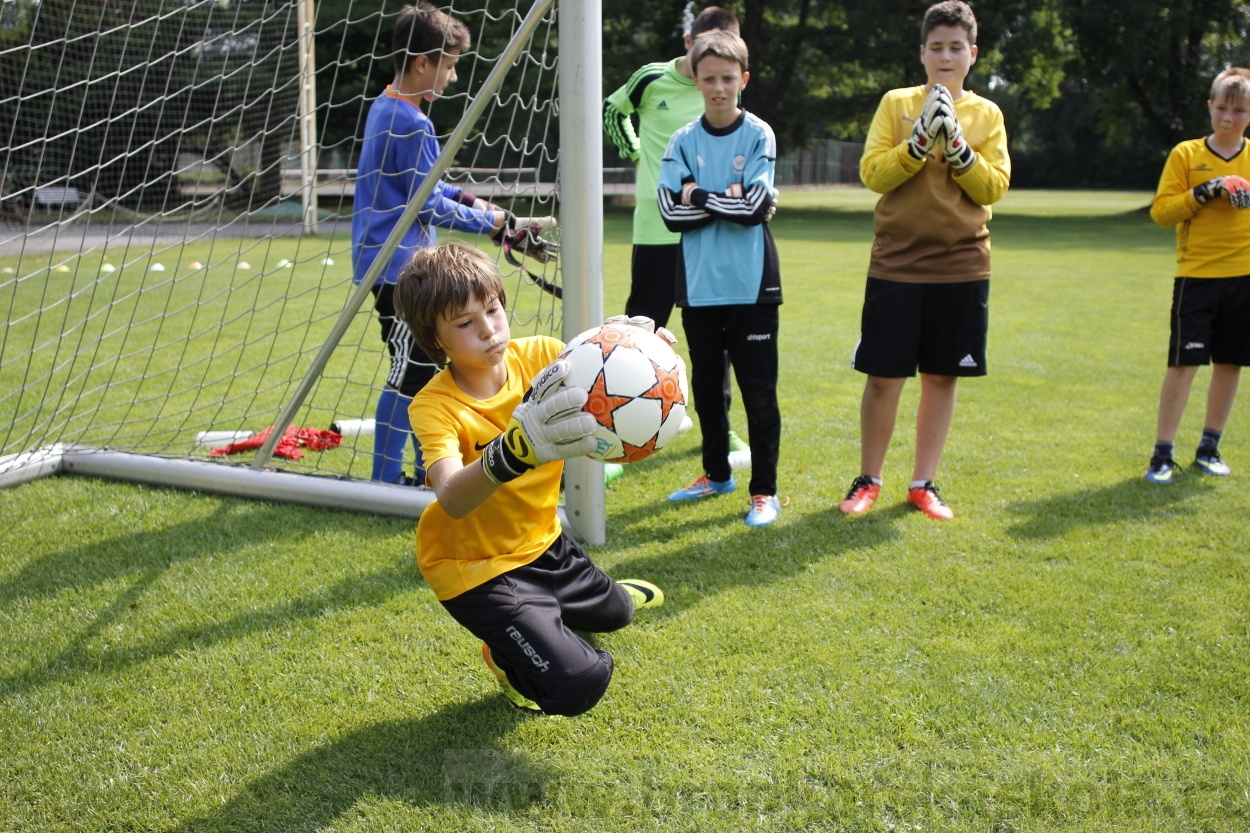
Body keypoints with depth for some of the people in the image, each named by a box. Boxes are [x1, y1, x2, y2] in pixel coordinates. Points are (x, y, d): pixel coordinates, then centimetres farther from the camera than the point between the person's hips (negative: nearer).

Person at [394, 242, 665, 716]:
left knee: (613, 613, 27)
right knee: (578, 685, -18)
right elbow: (452, 500, -44)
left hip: (542, 541, 6)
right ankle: (506, 655, 13)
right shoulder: (434, 406, -27)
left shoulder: (538, 356, -14)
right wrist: (517, 449, -63)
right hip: (476, 565, -6)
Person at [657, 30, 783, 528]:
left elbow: (754, 207, -14)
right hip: (699, 284, 4)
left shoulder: (758, 136, -2)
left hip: (751, 284, -3)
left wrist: (699, 196, -8)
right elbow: (672, 212, -5)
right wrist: (727, 200, -12)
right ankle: (716, 474, 30)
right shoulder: (683, 142, 5)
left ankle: (764, 490, 8)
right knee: (706, 384, 14)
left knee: (758, 389, -1)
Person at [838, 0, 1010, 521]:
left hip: (961, 268, 2)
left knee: (941, 377, 6)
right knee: (884, 377, 0)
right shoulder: (896, 103, 4)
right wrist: (920, 140, -16)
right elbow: (872, 174, -5)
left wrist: (956, 144, -13)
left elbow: (995, 187, -2)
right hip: (896, 265, -2)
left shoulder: (987, 114, 8)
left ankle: (923, 483, 19)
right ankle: (868, 480, 17)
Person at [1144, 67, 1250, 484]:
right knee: (1183, 363, -7)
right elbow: (1160, 210, -6)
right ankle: (1162, 453, 2)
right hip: (1197, 274, -3)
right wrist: (1205, 191, -16)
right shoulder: (1186, 154, 1)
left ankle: (1209, 448, 22)